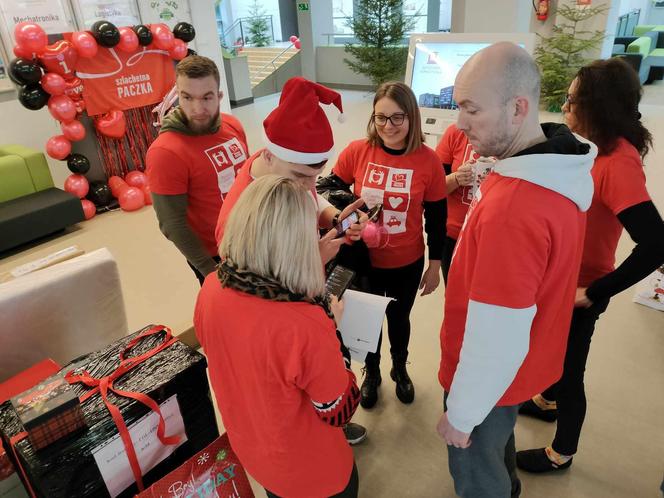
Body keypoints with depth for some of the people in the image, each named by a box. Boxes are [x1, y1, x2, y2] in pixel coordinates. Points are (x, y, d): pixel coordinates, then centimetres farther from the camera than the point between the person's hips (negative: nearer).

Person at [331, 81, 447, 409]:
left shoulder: (428, 160, -14)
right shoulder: (356, 151, -14)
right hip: (364, 260, 1)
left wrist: (435, 265, 2)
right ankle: (371, 373, 51)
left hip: (407, 263, 0)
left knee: (399, 319, 23)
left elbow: (437, 218, -4)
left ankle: (400, 370, 54)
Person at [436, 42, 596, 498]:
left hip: (495, 378, -8)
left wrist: (462, 413, -15)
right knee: (498, 441, 33)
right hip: (527, 359, 9)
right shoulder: (560, 169, -6)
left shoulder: (512, 208, -36)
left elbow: (497, 338, -29)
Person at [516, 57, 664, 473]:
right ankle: (547, 401, 56)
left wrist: (593, 292, -25)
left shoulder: (619, 163, -28)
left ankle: (561, 454, 34)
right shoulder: (601, 147, 0)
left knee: (569, 367, 10)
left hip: (578, 289, -8)